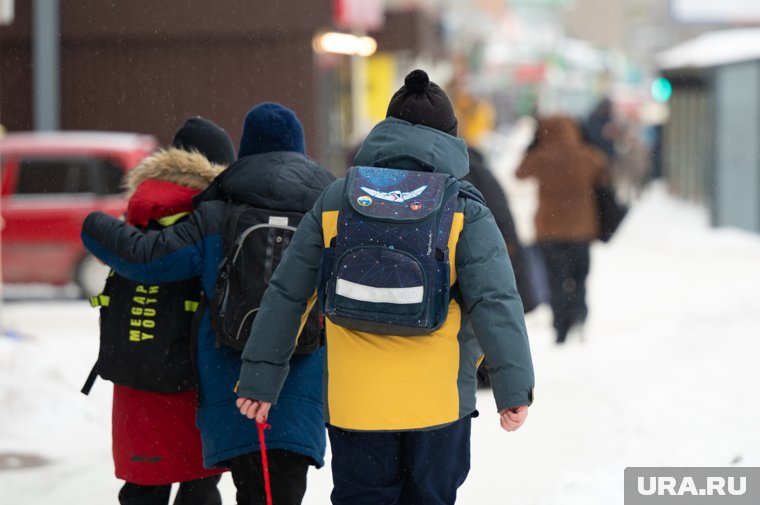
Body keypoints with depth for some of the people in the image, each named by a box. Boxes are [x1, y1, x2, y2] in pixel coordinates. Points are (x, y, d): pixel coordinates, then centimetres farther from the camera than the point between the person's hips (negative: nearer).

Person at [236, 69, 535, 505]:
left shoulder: (335, 202, 4)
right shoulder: (463, 209, -3)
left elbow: (287, 294, 6)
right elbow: (494, 301, -12)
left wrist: (260, 378, 11)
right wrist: (514, 388, -13)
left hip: (353, 402, 1)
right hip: (438, 400, -1)